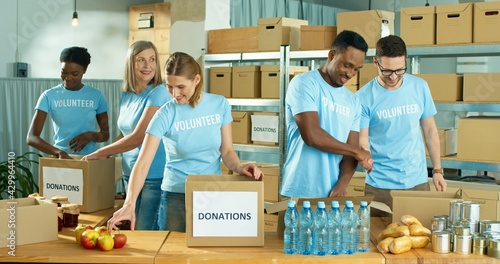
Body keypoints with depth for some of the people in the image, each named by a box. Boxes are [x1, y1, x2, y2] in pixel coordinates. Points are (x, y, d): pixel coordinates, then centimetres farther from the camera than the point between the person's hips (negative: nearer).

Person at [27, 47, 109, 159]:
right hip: (59, 159, -1)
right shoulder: (49, 96, -2)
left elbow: (105, 134, 11)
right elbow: (31, 137, -9)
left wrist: (90, 135, -11)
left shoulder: (97, 96, 3)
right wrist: (58, 152, -25)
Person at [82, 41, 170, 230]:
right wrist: (105, 155, 3)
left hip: (155, 176, -7)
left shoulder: (158, 93, -14)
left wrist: (99, 153, -10)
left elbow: (138, 137, -19)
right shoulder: (126, 96, 9)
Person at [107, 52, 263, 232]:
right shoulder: (165, 115, -12)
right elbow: (143, 163, -17)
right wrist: (129, 204, -30)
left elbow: (226, 150, 3)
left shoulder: (220, 105, -4)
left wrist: (239, 167, -19)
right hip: (176, 195, -2)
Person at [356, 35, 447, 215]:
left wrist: (438, 171, 7)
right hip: (380, 185, -2)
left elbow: (430, 130, 9)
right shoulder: (364, 97, -9)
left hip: (418, 181, 3)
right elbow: (362, 141, -9)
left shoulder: (420, 87, 1)